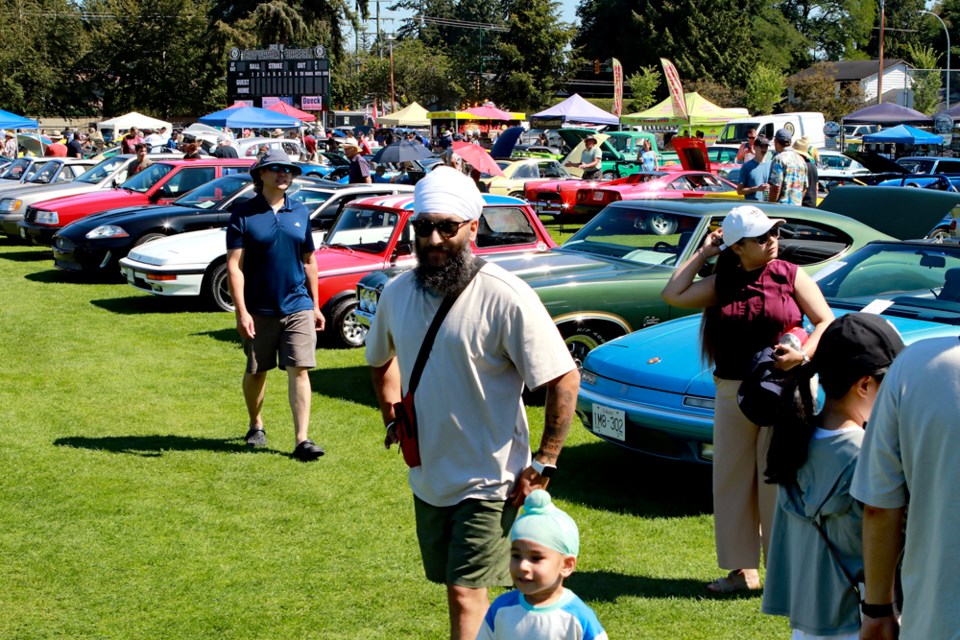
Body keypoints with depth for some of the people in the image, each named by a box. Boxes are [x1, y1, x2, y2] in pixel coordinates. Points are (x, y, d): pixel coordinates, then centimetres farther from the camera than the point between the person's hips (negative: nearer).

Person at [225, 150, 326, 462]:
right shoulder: (244, 214, -5)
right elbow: (234, 266, -9)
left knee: (299, 371, -7)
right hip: (259, 310, -2)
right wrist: (241, 312, -16)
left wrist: (315, 305, 12)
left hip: (298, 307, 2)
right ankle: (256, 426, 35)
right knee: (256, 372, 12)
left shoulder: (300, 213, 7)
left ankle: (302, 439, -9)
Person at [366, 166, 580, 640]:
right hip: (427, 480, 6)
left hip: (489, 482, -6)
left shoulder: (505, 297, -18)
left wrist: (543, 465, -16)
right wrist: (393, 420, 13)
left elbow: (565, 379, -16)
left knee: (467, 595, -9)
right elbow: (381, 359, 23)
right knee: (456, 592, 18)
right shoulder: (397, 294, 1)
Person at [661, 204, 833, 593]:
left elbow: (826, 322, -2)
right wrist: (703, 253, 4)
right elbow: (673, 295, -1)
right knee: (732, 478, 7)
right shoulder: (722, 283, 8)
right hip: (732, 394, 4)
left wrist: (804, 353, -21)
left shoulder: (791, 276, 0)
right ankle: (743, 569, 17)